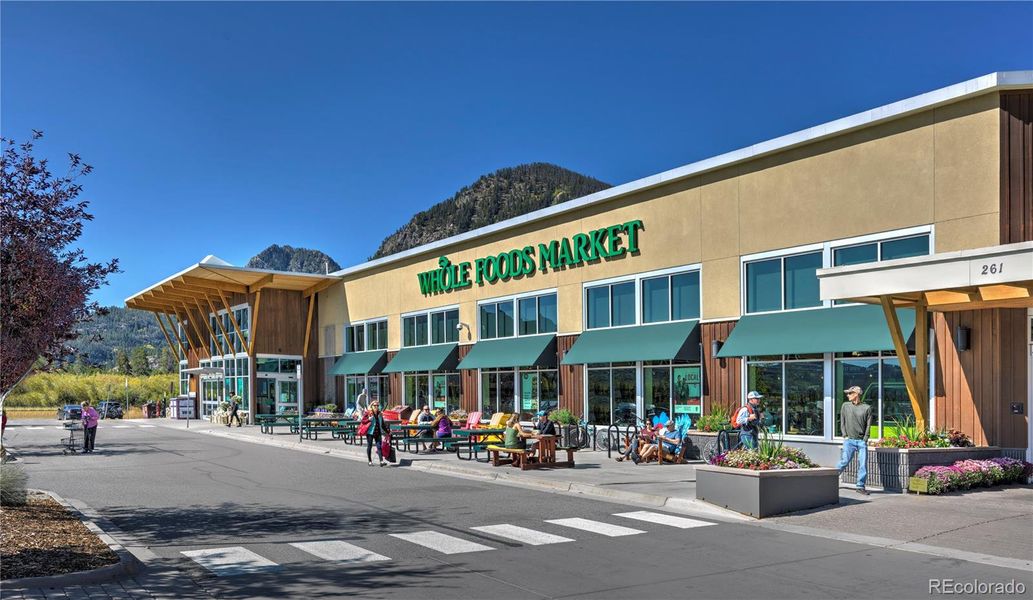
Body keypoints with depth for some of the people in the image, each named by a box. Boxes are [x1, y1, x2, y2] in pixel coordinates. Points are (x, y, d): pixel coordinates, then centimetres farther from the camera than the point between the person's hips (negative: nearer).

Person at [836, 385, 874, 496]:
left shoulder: (867, 408, 6)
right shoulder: (845, 406, 9)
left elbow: (868, 425, 5)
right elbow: (842, 422, 10)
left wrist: (865, 439, -3)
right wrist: (845, 435, 0)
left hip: (862, 441, 0)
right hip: (849, 440, 0)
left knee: (863, 464, -2)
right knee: (844, 461, -7)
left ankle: (861, 487, 5)